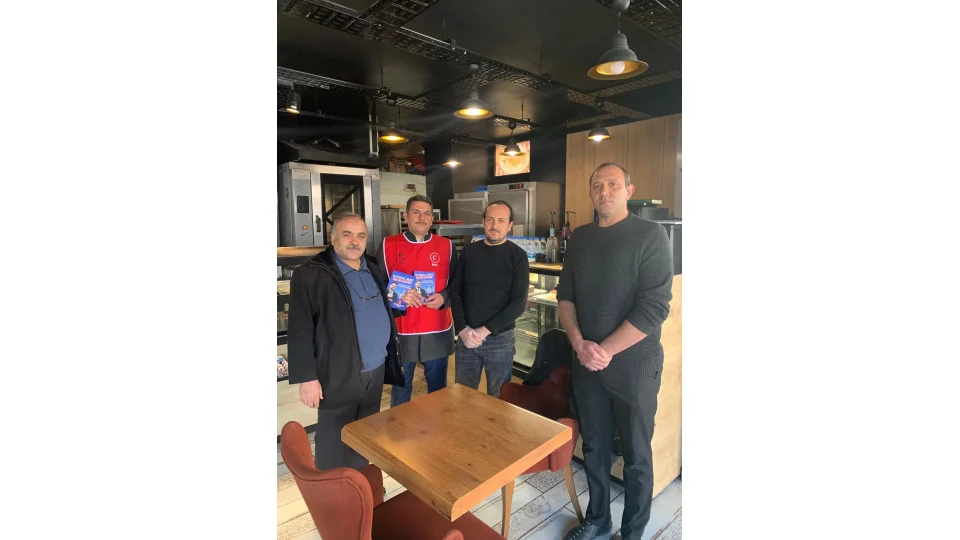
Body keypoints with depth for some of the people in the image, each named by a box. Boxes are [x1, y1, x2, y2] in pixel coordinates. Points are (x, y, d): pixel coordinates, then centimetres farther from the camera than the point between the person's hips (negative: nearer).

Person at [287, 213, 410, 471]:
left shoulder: (375, 269, 9)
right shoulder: (310, 274, -11)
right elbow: (300, 331, -14)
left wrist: (402, 302, 5)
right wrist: (307, 377, -16)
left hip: (376, 371, 7)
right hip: (339, 376, -6)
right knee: (334, 444, 9)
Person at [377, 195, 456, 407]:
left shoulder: (446, 246, 4)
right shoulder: (388, 245, -1)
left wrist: (443, 297, -12)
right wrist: (399, 295, -17)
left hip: (439, 331, 1)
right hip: (401, 331, -1)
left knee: (438, 388, 17)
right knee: (400, 388, 16)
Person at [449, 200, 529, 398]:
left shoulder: (518, 256, -4)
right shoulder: (468, 251, 5)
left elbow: (519, 303, -9)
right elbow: (455, 292, 4)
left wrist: (485, 330, -14)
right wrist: (463, 329, -9)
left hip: (500, 338, -3)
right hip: (466, 336, 3)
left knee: (499, 399, 9)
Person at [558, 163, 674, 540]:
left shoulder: (650, 235, -9)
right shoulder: (581, 237, 6)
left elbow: (654, 306, -16)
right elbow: (565, 294, 6)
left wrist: (606, 351, -16)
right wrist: (578, 342, -8)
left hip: (633, 364, -4)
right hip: (586, 362, 4)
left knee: (636, 454, 11)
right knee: (594, 446, 17)